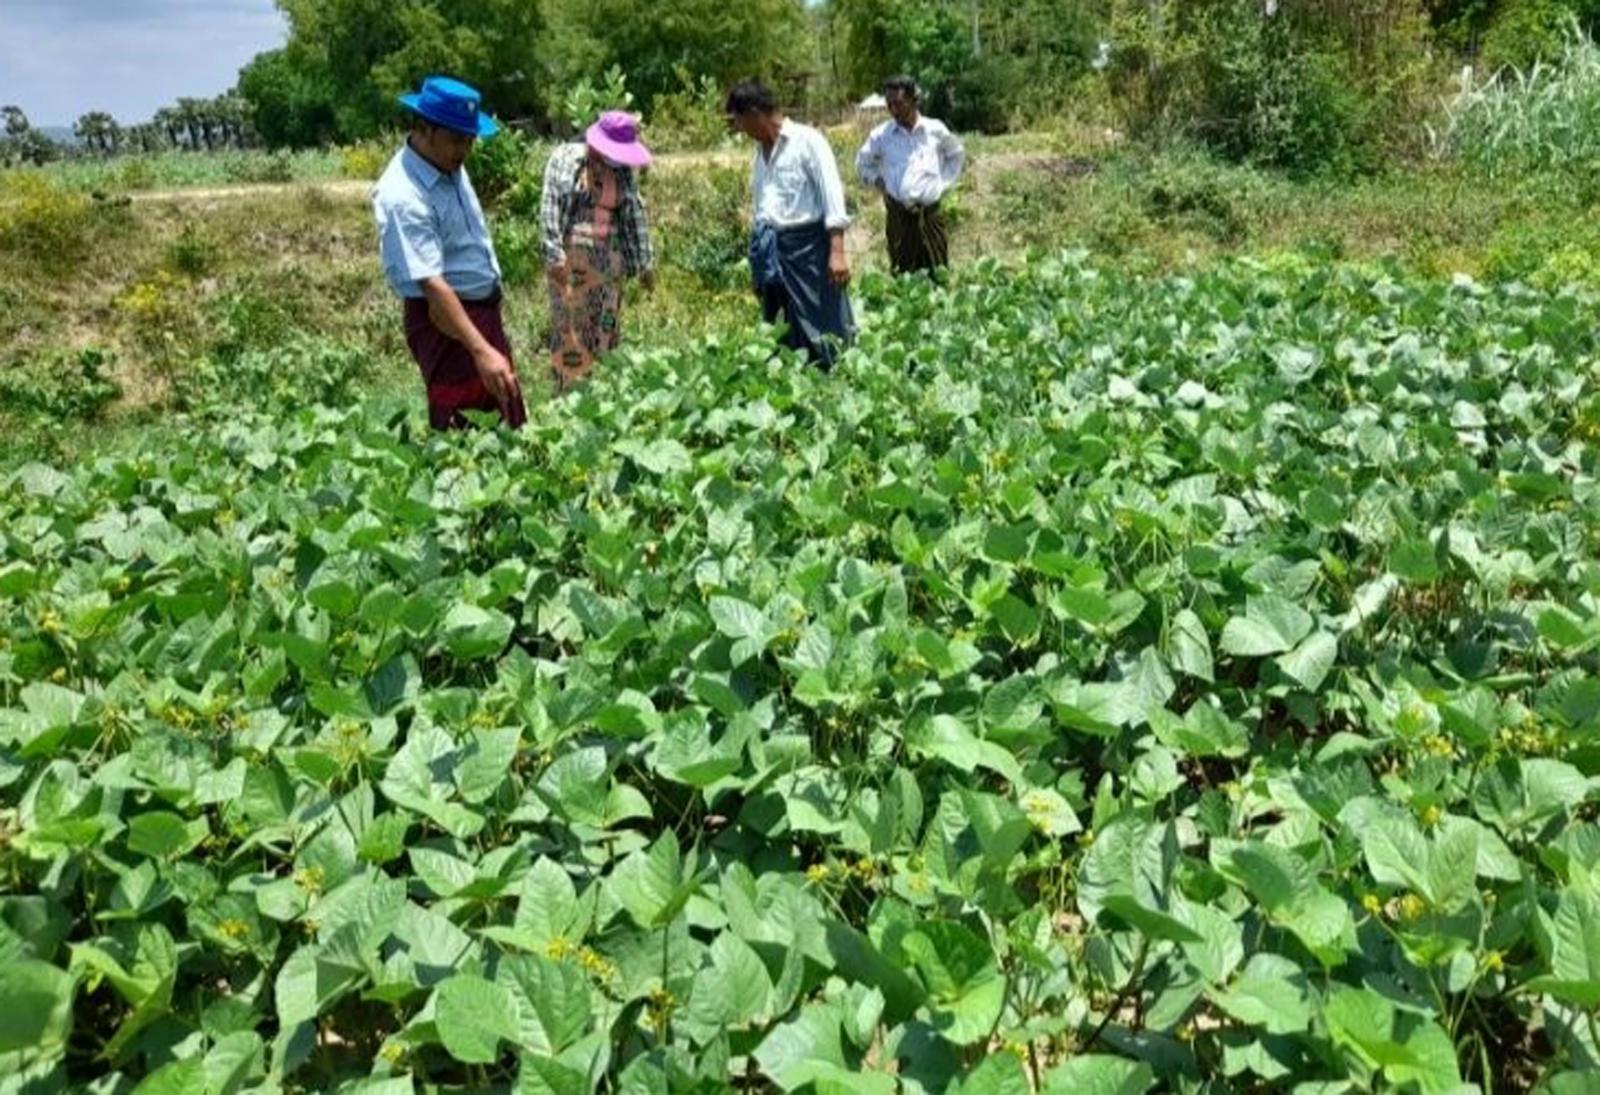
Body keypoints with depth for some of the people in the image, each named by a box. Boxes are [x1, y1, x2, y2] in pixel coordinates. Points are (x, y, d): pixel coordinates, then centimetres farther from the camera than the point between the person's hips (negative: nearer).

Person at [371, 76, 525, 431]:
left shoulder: (449, 165, 3)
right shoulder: (402, 196, -24)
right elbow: (432, 284, -31)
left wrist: (490, 327, 18)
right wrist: (481, 351, -37)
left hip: (484, 309, 9)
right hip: (445, 320, -9)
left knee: (509, 424, 18)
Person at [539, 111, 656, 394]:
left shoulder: (623, 171, 9)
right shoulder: (566, 158, -3)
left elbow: (635, 216, 13)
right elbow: (550, 208, -9)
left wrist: (645, 263, 12)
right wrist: (554, 255, -17)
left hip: (609, 258, 5)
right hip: (572, 256, -4)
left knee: (605, 327, 6)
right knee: (570, 326, -4)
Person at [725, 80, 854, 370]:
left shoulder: (806, 140, -6)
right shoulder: (761, 150, 16)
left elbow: (832, 194, -12)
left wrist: (837, 251, -20)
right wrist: (759, 250, 19)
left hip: (808, 244, -7)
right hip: (772, 250, 7)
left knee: (825, 331, -6)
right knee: (783, 337, 9)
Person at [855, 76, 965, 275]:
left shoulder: (936, 130, 2)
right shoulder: (881, 135, 1)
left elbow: (957, 155, 20)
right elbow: (863, 163, 19)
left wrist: (944, 182, 9)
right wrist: (878, 181, 6)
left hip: (931, 213, 0)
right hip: (899, 216, 0)